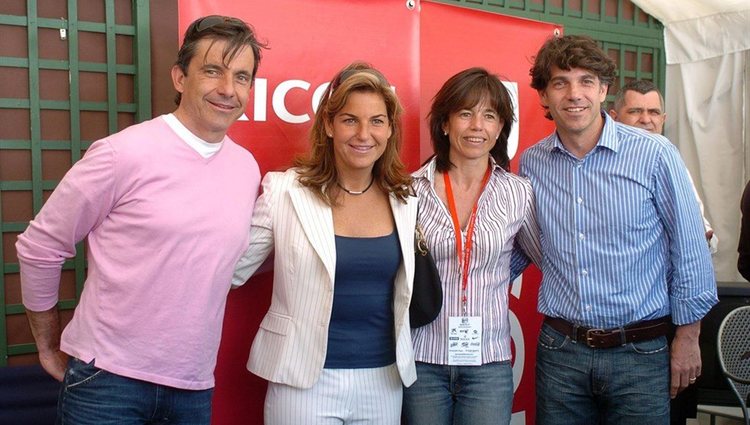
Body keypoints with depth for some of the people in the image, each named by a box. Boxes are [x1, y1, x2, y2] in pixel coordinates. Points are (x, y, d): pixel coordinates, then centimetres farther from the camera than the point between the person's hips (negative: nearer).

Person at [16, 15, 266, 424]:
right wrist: (49, 347, 4)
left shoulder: (247, 168, 4)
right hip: (108, 380, -4)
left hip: (194, 387, 5)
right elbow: (39, 246, -4)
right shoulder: (124, 153, -12)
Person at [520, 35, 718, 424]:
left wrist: (687, 337, 0)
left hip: (640, 351, -2)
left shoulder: (654, 154, -9)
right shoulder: (531, 163, 1)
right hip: (559, 348, 3)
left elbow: (689, 251, -3)